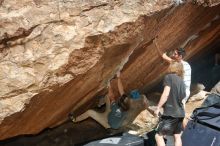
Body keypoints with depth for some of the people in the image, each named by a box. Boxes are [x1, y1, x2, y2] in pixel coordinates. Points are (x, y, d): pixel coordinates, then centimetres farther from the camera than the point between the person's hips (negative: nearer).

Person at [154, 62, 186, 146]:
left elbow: (165, 94, -15)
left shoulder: (169, 77, -6)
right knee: (177, 137, 12)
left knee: (159, 136, -5)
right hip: (180, 113, 8)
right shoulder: (181, 82, 14)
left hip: (170, 113, -8)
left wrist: (158, 108, -10)